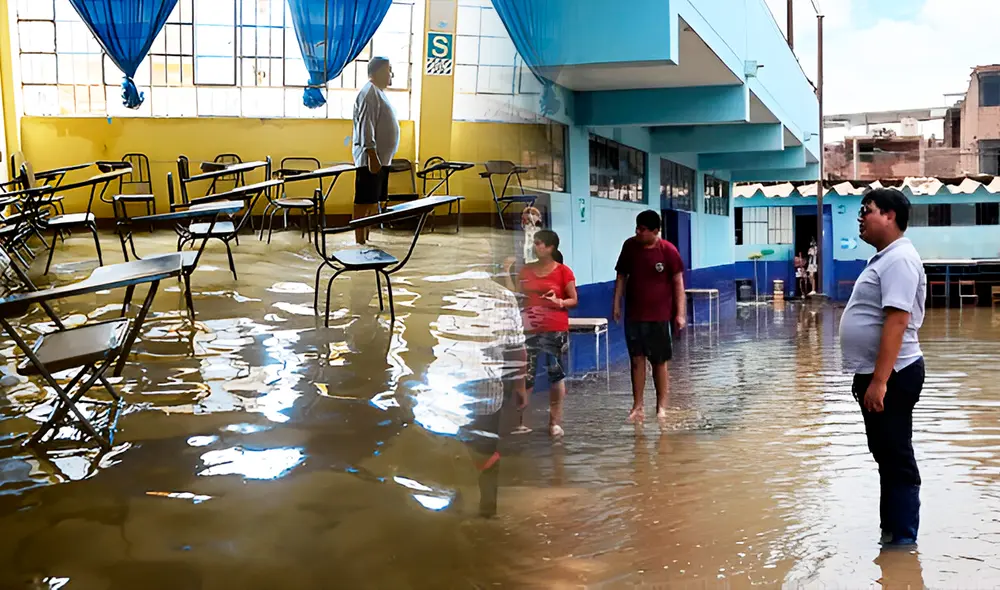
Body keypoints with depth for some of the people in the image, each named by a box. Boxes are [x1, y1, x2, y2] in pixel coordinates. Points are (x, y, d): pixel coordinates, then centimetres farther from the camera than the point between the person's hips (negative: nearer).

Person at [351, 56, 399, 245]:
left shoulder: (379, 92, 19)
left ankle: (366, 238, 17)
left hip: (381, 159, 10)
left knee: (373, 202, 12)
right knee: (364, 202, -7)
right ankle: (359, 242, -5)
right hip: (371, 159, -10)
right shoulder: (370, 93, -13)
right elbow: (366, 127, -21)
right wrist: (372, 156, -25)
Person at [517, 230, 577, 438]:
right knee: (525, 375, 2)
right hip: (530, 329, 3)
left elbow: (574, 300, -1)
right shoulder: (526, 270, 9)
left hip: (556, 330, -3)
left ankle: (555, 421, 11)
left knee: (556, 374, 3)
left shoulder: (563, 271, -3)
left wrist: (558, 302, -20)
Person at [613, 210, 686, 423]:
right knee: (637, 359, 3)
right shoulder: (629, 246, 0)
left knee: (659, 361, 6)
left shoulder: (668, 251, -10)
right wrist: (616, 304, 4)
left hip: (659, 315, -3)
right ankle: (638, 407, 9)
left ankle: (661, 406, 18)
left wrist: (680, 313, -9)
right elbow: (622, 276, 8)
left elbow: (678, 282, -6)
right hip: (634, 314, 3)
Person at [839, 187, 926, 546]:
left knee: (897, 459, -3)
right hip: (875, 373, 10)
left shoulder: (899, 259, -17)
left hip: (890, 376, -10)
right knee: (885, 455, 17)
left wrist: (879, 380, -29)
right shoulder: (885, 258, 16)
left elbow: (896, 321, -26)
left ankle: (902, 541, 5)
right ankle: (891, 528, 27)